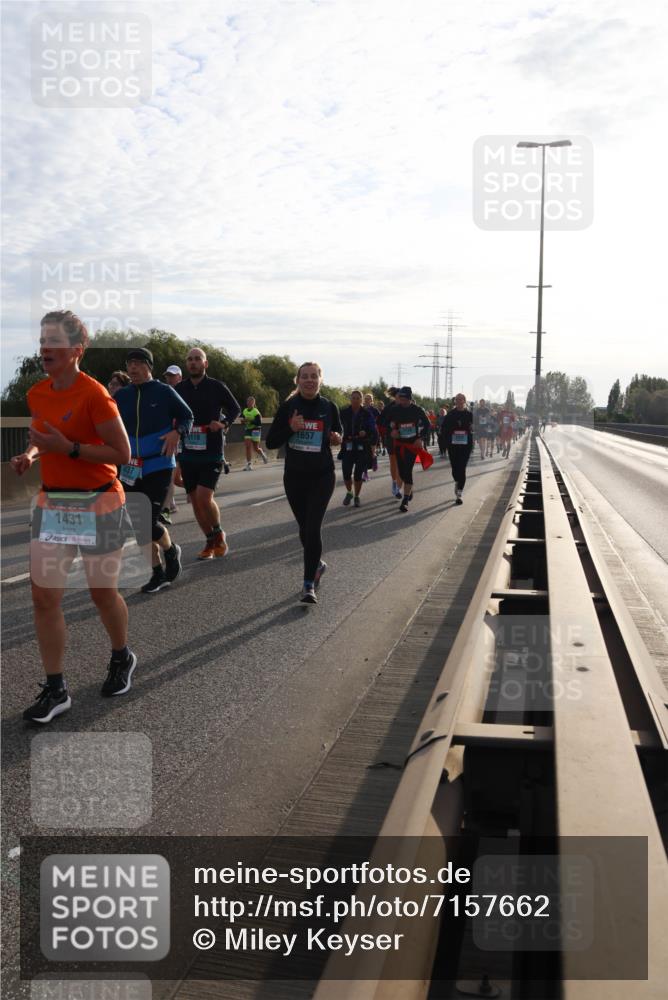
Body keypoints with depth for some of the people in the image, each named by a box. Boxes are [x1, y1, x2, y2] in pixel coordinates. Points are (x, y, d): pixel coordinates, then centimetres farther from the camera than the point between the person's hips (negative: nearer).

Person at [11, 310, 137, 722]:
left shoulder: (94, 394, -17)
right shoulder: (36, 393, 5)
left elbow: (123, 453, -17)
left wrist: (68, 448, -23)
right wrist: (30, 455, -1)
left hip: (97, 506, -6)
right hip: (52, 504, 6)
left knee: (103, 593, 9)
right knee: (44, 597, 1)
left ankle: (122, 658, 38)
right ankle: (56, 691, 13)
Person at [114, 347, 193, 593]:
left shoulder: (164, 392, -5)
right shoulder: (121, 396, 6)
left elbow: (187, 417, 4)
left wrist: (176, 432, -15)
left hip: (159, 466, -5)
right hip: (131, 469, 5)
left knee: (149, 521, -14)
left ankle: (171, 551, 19)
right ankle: (159, 574, 21)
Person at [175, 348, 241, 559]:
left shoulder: (217, 387, -3)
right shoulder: (179, 389, 6)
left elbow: (235, 408, 9)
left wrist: (224, 423, -9)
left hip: (211, 452, -4)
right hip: (187, 453, 4)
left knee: (204, 497, -16)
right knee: (195, 500, 7)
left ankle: (219, 534, 9)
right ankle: (211, 542, 23)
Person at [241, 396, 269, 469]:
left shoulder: (256, 412, -12)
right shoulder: (244, 411, 7)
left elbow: (259, 423, -18)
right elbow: (243, 420, 21)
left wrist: (250, 421, -26)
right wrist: (243, 421, -2)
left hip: (255, 430, -5)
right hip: (247, 430, 5)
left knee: (256, 448, 3)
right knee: (248, 446, -8)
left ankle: (263, 455, 37)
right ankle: (249, 464, -6)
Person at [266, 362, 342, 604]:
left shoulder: (329, 407, 0)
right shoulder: (287, 407, -3)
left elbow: (338, 433, 16)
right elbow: (271, 442, -3)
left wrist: (337, 438, -7)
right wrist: (290, 428, -20)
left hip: (322, 477, -1)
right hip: (294, 477, 2)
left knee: (313, 528, -12)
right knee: (304, 528, 13)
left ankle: (309, 585, -6)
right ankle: (317, 564, 41)